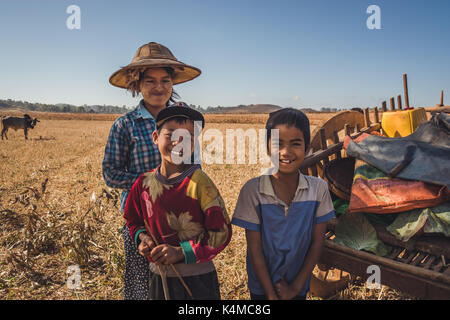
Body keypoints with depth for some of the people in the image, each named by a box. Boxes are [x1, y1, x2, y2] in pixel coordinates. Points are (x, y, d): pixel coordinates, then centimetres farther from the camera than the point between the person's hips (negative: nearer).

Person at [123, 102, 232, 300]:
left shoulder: (199, 183, -15)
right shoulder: (144, 183, -1)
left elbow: (221, 232, -14)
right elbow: (132, 219, 16)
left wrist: (181, 252, -18)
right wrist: (141, 237, -4)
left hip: (198, 279, -3)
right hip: (159, 276, 4)